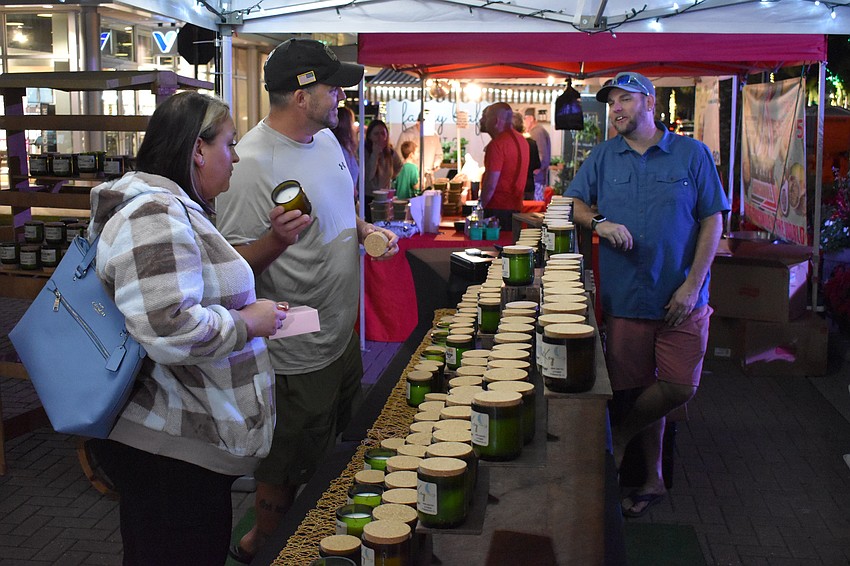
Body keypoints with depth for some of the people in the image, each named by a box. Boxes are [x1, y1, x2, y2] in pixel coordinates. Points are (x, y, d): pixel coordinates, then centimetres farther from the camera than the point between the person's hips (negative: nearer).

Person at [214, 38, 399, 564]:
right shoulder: (251, 162, -24)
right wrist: (278, 239, -41)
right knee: (288, 471, 9)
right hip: (298, 355, -9)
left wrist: (365, 229, 1)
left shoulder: (326, 137, 4)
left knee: (338, 450, 26)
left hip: (344, 334, 9)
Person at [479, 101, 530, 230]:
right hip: (516, 206, 9)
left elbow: (490, 184, -19)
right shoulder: (521, 140, 14)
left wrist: (481, 207, -9)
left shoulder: (497, 144, -15)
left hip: (498, 209, -9)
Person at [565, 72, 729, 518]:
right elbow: (574, 204, 12)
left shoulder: (691, 154, 0)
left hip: (680, 297, -1)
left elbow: (712, 220, 0)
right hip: (625, 296, 2)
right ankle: (652, 478, 23)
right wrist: (599, 223, -12)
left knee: (679, 387, -6)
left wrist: (692, 285, -9)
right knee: (640, 388, 6)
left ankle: (620, 434, 20)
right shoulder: (602, 156, 8)